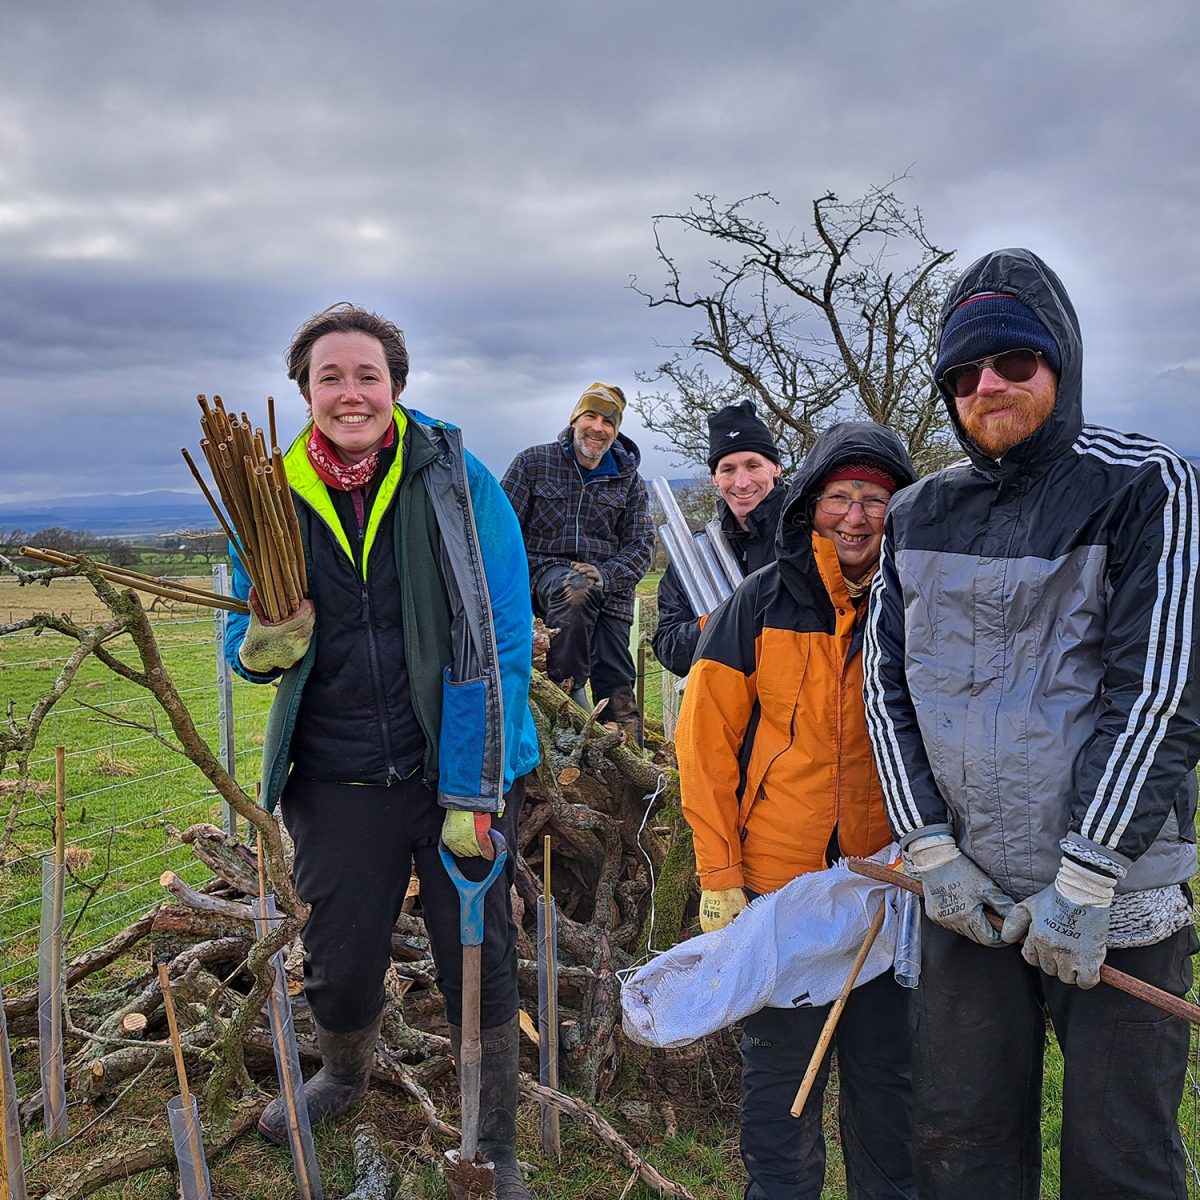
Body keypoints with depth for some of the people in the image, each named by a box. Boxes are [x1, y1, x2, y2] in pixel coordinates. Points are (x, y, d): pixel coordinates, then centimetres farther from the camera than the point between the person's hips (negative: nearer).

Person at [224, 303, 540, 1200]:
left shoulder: (455, 480, -9)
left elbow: (502, 640, -12)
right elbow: (250, 641, 9)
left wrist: (475, 790, -15)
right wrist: (262, 647, -16)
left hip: (456, 770, -2)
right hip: (339, 777, 3)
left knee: (479, 961, 8)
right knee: (339, 964, 14)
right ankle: (345, 1073, 51)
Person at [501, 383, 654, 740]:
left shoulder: (629, 481, 10)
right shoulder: (533, 462, 4)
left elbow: (640, 544, 5)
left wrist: (604, 574, -15)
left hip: (609, 588, 3)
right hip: (546, 571, -2)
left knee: (617, 690, -6)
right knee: (576, 590, -39)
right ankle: (567, 690, -27)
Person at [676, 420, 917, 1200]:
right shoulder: (762, 603, -5)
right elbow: (705, 740, -4)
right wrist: (719, 873, -7)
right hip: (777, 878, -1)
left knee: (885, 1069, 15)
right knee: (780, 1070, 12)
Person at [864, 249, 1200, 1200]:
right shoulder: (920, 516, 8)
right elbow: (891, 691, 6)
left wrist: (1081, 885, -16)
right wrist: (932, 852, -4)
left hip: (1116, 899, -3)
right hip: (966, 891, 4)